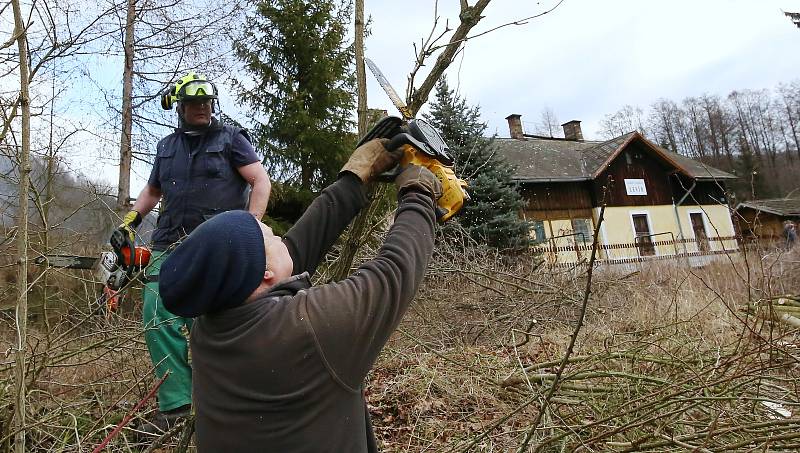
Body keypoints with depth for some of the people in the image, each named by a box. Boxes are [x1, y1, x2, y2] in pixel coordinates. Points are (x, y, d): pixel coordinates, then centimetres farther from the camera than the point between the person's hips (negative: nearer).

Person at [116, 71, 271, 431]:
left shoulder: (231, 139, 6)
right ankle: (175, 403, 3)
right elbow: (152, 191, 32)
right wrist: (129, 222, 19)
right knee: (157, 318, -4)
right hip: (169, 244, 6)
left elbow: (261, 181, -3)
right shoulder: (166, 146, 21)